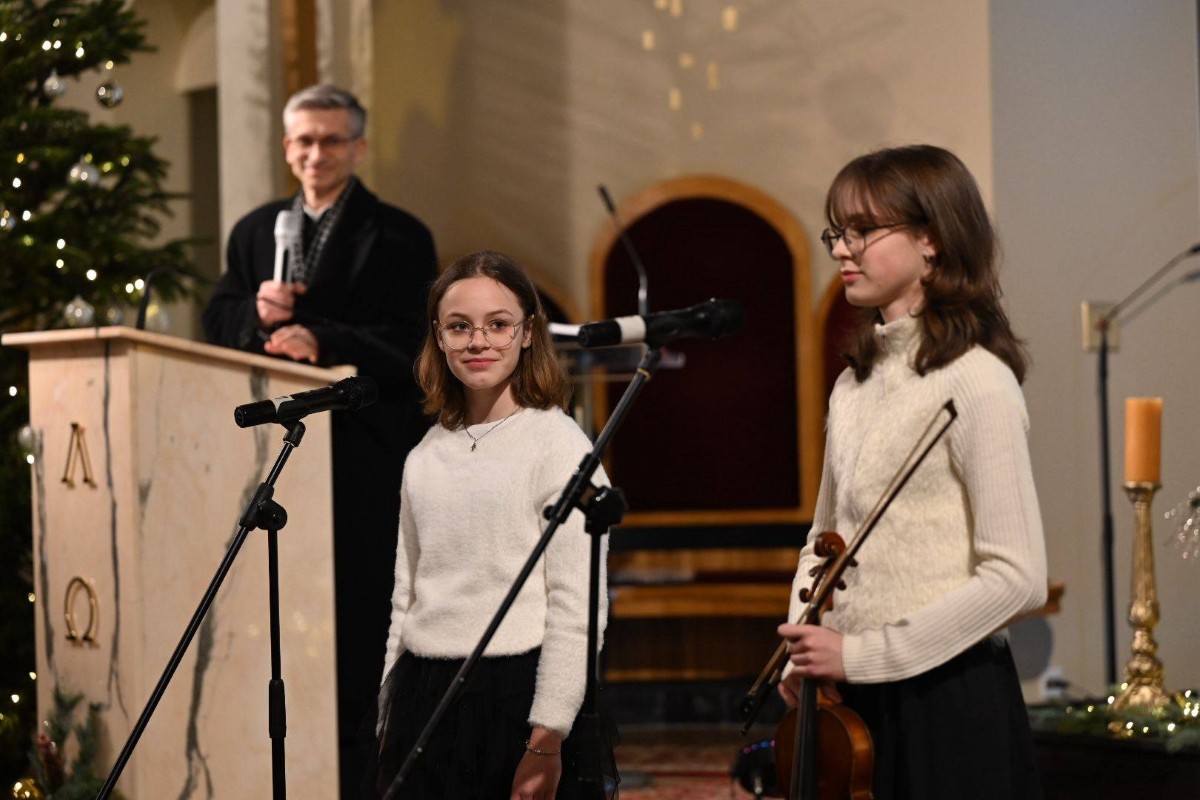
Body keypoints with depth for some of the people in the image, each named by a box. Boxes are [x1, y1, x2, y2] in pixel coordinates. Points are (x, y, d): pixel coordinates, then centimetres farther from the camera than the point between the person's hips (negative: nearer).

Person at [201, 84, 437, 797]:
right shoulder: (256, 231, 17)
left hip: (363, 456, -4)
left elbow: (405, 344, -9)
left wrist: (320, 340, -22)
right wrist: (257, 313, -9)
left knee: (358, 611, -5)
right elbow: (218, 324, 12)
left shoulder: (397, 238, 1)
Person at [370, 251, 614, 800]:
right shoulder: (425, 457, 13)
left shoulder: (557, 443, -6)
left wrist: (546, 740, -16)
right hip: (424, 706, 5)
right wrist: (389, 722, 15)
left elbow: (577, 610, -11)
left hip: (518, 701, -5)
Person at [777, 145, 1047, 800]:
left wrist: (861, 653, -17)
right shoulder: (855, 385, 11)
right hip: (852, 703, 7)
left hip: (948, 699, -7)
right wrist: (805, 652, 2)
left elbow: (1016, 578, -18)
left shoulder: (975, 381, -12)